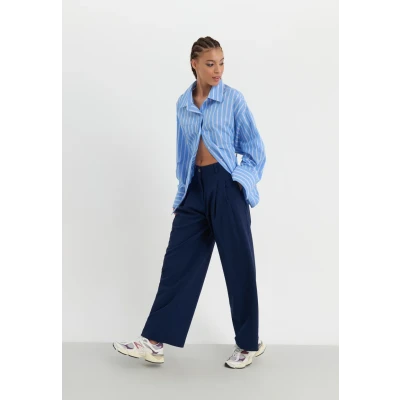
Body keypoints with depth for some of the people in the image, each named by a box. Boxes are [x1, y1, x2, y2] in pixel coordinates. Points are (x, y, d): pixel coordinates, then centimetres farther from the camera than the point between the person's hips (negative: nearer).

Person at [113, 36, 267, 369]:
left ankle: (249, 344, 19)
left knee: (238, 266, 3)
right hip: (196, 187, 4)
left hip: (226, 186, -4)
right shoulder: (183, 104, 10)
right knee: (179, 262, 4)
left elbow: (254, 148, 1)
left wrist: (242, 180, -11)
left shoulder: (233, 99, -3)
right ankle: (154, 341, 9)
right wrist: (181, 194, 15)